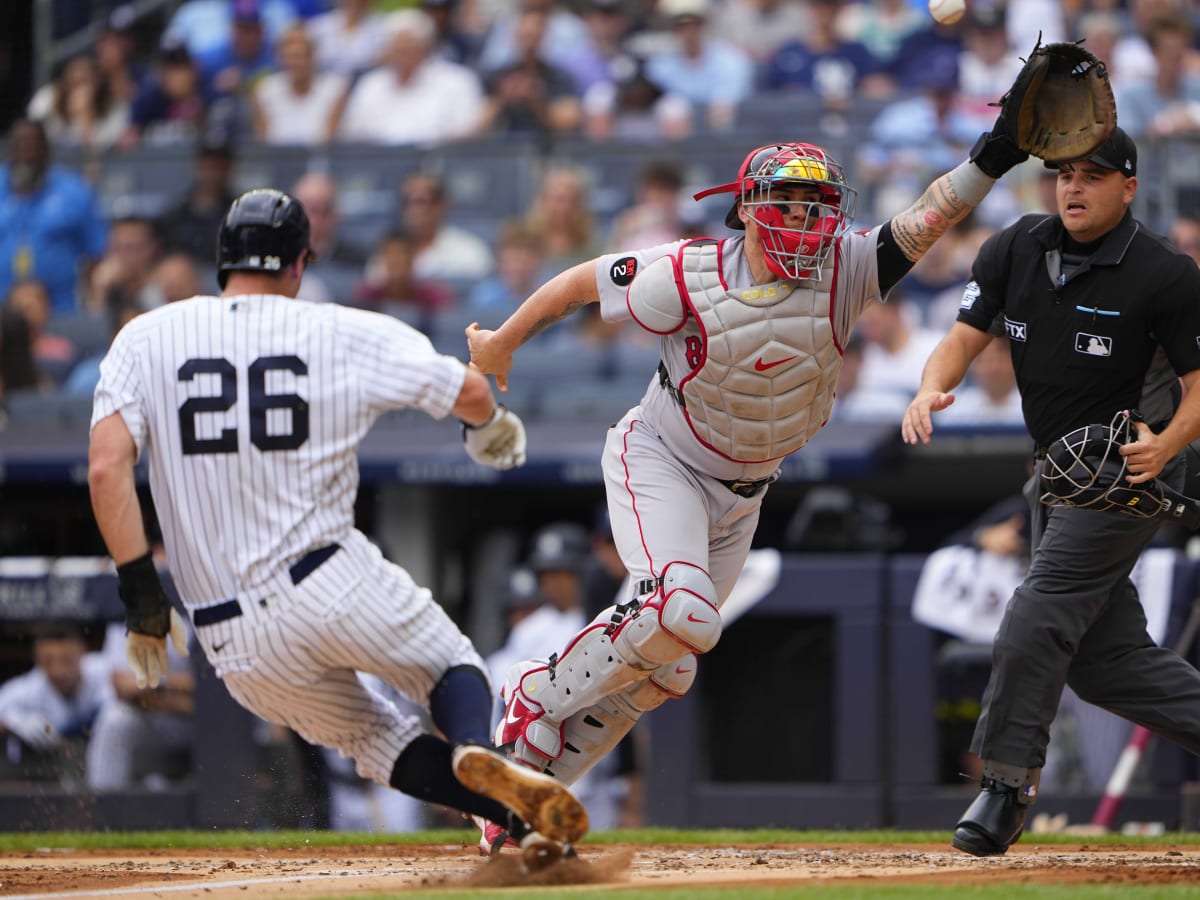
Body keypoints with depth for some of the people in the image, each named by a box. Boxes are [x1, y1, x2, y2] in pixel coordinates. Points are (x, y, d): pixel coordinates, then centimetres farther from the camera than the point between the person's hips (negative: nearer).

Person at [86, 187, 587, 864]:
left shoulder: (146, 339, 4)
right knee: (453, 665, 22)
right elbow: (471, 393, 3)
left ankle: (519, 815, -4)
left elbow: (106, 466, -9)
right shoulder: (345, 333, 1)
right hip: (334, 589, -2)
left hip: (236, 644, 2)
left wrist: (141, 593, -5)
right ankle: (474, 752, -15)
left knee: (373, 736, 20)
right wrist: (489, 428, 28)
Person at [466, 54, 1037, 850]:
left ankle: (532, 777, 22)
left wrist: (991, 159, -49)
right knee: (681, 614, -29)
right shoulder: (688, 278, -23)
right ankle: (541, 699, -8)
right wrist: (503, 342, 5)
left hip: (742, 494, 5)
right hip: (659, 462, -5)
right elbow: (587, 278, -8)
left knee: (665, 669, 8)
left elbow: (927, 219, -31)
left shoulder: (844, 271, -17)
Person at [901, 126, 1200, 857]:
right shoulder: (1016, 250, 1)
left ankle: (1008, 780, -11)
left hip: (1133, 467, -7)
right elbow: (966, 336, -1)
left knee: (1039, 615, -19)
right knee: (1099, 656, 6)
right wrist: (932, 388, -22)